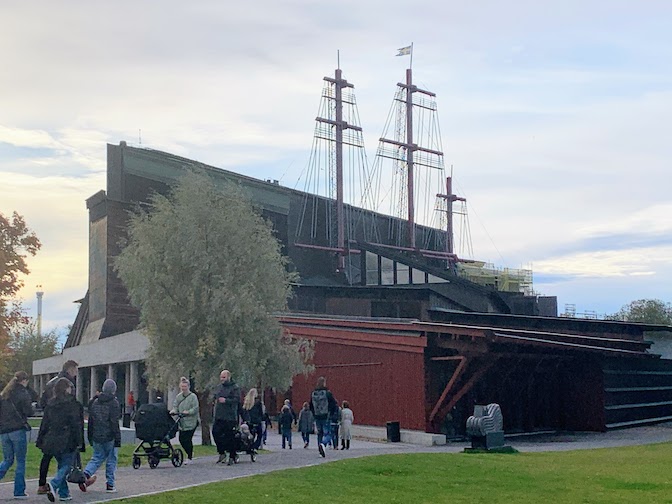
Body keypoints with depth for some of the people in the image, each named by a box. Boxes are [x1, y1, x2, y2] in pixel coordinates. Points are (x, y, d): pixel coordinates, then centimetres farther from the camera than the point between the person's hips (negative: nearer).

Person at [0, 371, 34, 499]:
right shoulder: (23, 393, -6)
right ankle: (19, 491, 3)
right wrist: (31, 407, 7)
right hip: (18, 430, -6)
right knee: (21, 461, 3)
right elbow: (28, 411, -11)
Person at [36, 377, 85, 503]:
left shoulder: (50, 404, 8)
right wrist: (79, 442, -8)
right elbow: (76, 425, -11)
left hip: (52, 440, 6)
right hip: (67, 441, -6)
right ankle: (54, 485, -23)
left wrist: (40, 441, 16)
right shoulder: (73, 404, -9)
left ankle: (64, 493, 14)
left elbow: (44, 424, 11)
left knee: (62, 465, 16)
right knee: (67, 465, 0)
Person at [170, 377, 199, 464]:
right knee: (181, 439, 4)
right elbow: (175, 406, 8)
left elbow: (195, 409, -14)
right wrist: (173, 411, -13)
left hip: (191, 422, -6)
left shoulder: (193, 396, -8)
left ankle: (189, 458, 7)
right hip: (182, 422, 6)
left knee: (187, 439, -8)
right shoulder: (178, 396, 11)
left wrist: (188, 412, -28)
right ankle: (190, 454, 26)